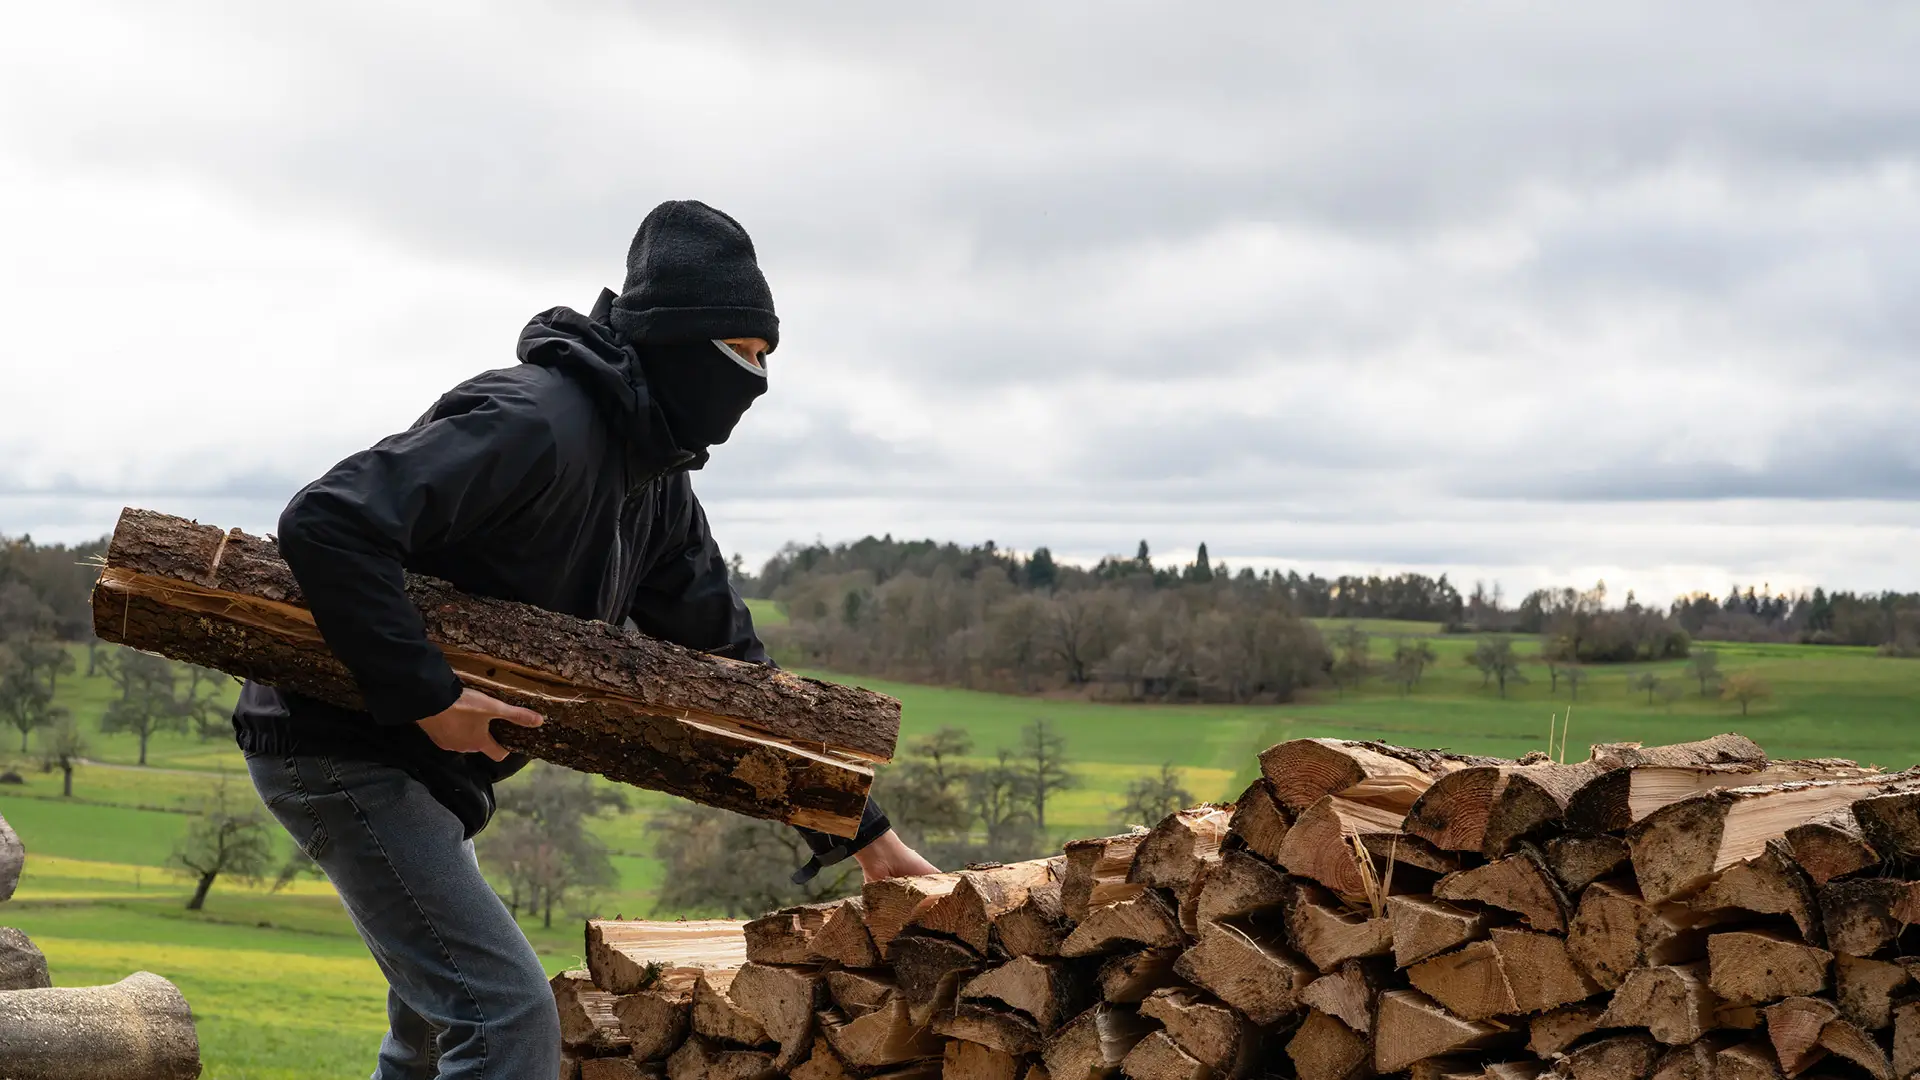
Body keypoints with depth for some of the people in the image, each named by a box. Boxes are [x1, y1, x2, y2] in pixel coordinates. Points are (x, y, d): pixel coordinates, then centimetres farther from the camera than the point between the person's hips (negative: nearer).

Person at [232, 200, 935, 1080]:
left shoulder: (655, 479, 8)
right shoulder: (537, 422, -24)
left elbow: (721, 655, 13)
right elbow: (329, 524, -33)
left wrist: (858, 831, 10)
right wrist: (425, 693, -31)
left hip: (424, 766, 11)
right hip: (342, 747, -11)